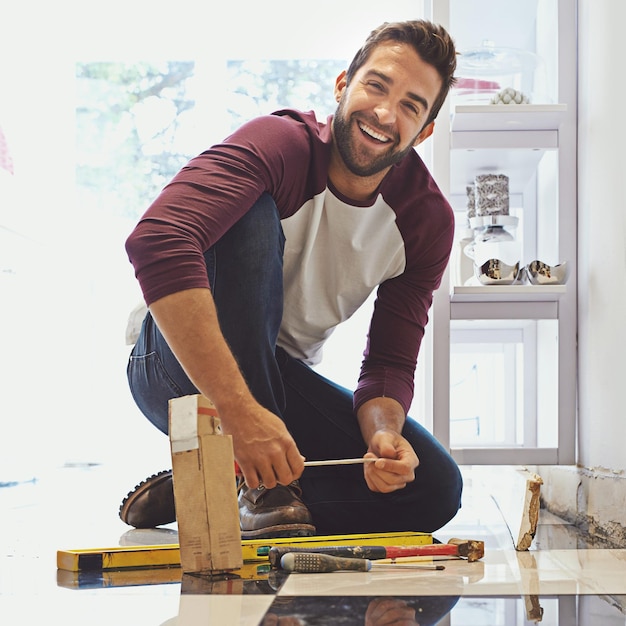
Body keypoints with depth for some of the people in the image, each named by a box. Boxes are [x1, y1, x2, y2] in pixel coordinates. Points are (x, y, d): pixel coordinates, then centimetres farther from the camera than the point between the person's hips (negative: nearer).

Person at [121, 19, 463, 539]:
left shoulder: (428, 219, -6)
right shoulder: (280, 143, -25)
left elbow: (390, 365, -6)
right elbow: (156, 242, -43)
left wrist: (384, 433, -31)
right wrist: (240, 411, -50)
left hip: (277, 378, 5)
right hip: (180, 367, -5)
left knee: (435, 490, -14)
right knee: (251, 217, -32)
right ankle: (260, 484, -29)